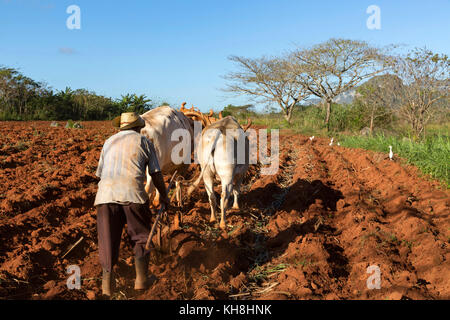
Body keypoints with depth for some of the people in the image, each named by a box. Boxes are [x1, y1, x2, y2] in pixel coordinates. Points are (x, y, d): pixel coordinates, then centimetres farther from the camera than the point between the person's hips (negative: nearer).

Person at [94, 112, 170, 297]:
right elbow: (156, 174, 13)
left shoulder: (109, 142, 24)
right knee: (141, 237, 11)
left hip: (106, 193, 2)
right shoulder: (144, 142, 16)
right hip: (133, 193, -2)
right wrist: (163, 196, 26)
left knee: (108, 240, 6)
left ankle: (107, 279, -5)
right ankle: (141, 278, 1)